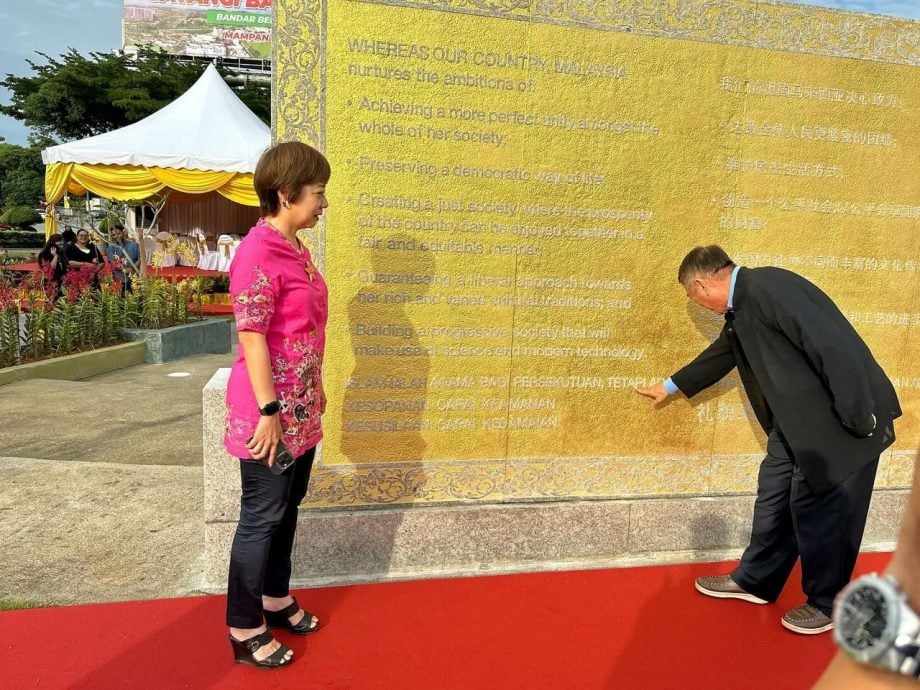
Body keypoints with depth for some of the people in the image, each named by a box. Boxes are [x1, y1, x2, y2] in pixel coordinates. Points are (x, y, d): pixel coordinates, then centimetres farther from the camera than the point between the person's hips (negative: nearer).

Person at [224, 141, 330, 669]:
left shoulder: (295, 248, 10)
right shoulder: (259, 253, -19)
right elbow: (252, 339, -20)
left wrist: (315, 390, 20)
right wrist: (268, 411, -19)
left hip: (300, 407, 9)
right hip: (271, 411, -9)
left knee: (288, 508, 20)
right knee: (262, 517, 5)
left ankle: (276, 599, 39)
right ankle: (246, 631, 24)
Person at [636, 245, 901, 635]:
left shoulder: (767, 286, -23)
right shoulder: (741, 308, 9)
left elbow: (835, 348, -28)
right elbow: (722, 353, 26)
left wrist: (859, 419, -21)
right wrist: (672, 386, 39)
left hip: (839, 420, -9)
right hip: (797, 421, 9)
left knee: (821, 510, 5)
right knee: (773, 496, 15)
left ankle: (827, 603, 27)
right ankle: (755, 580, 33)